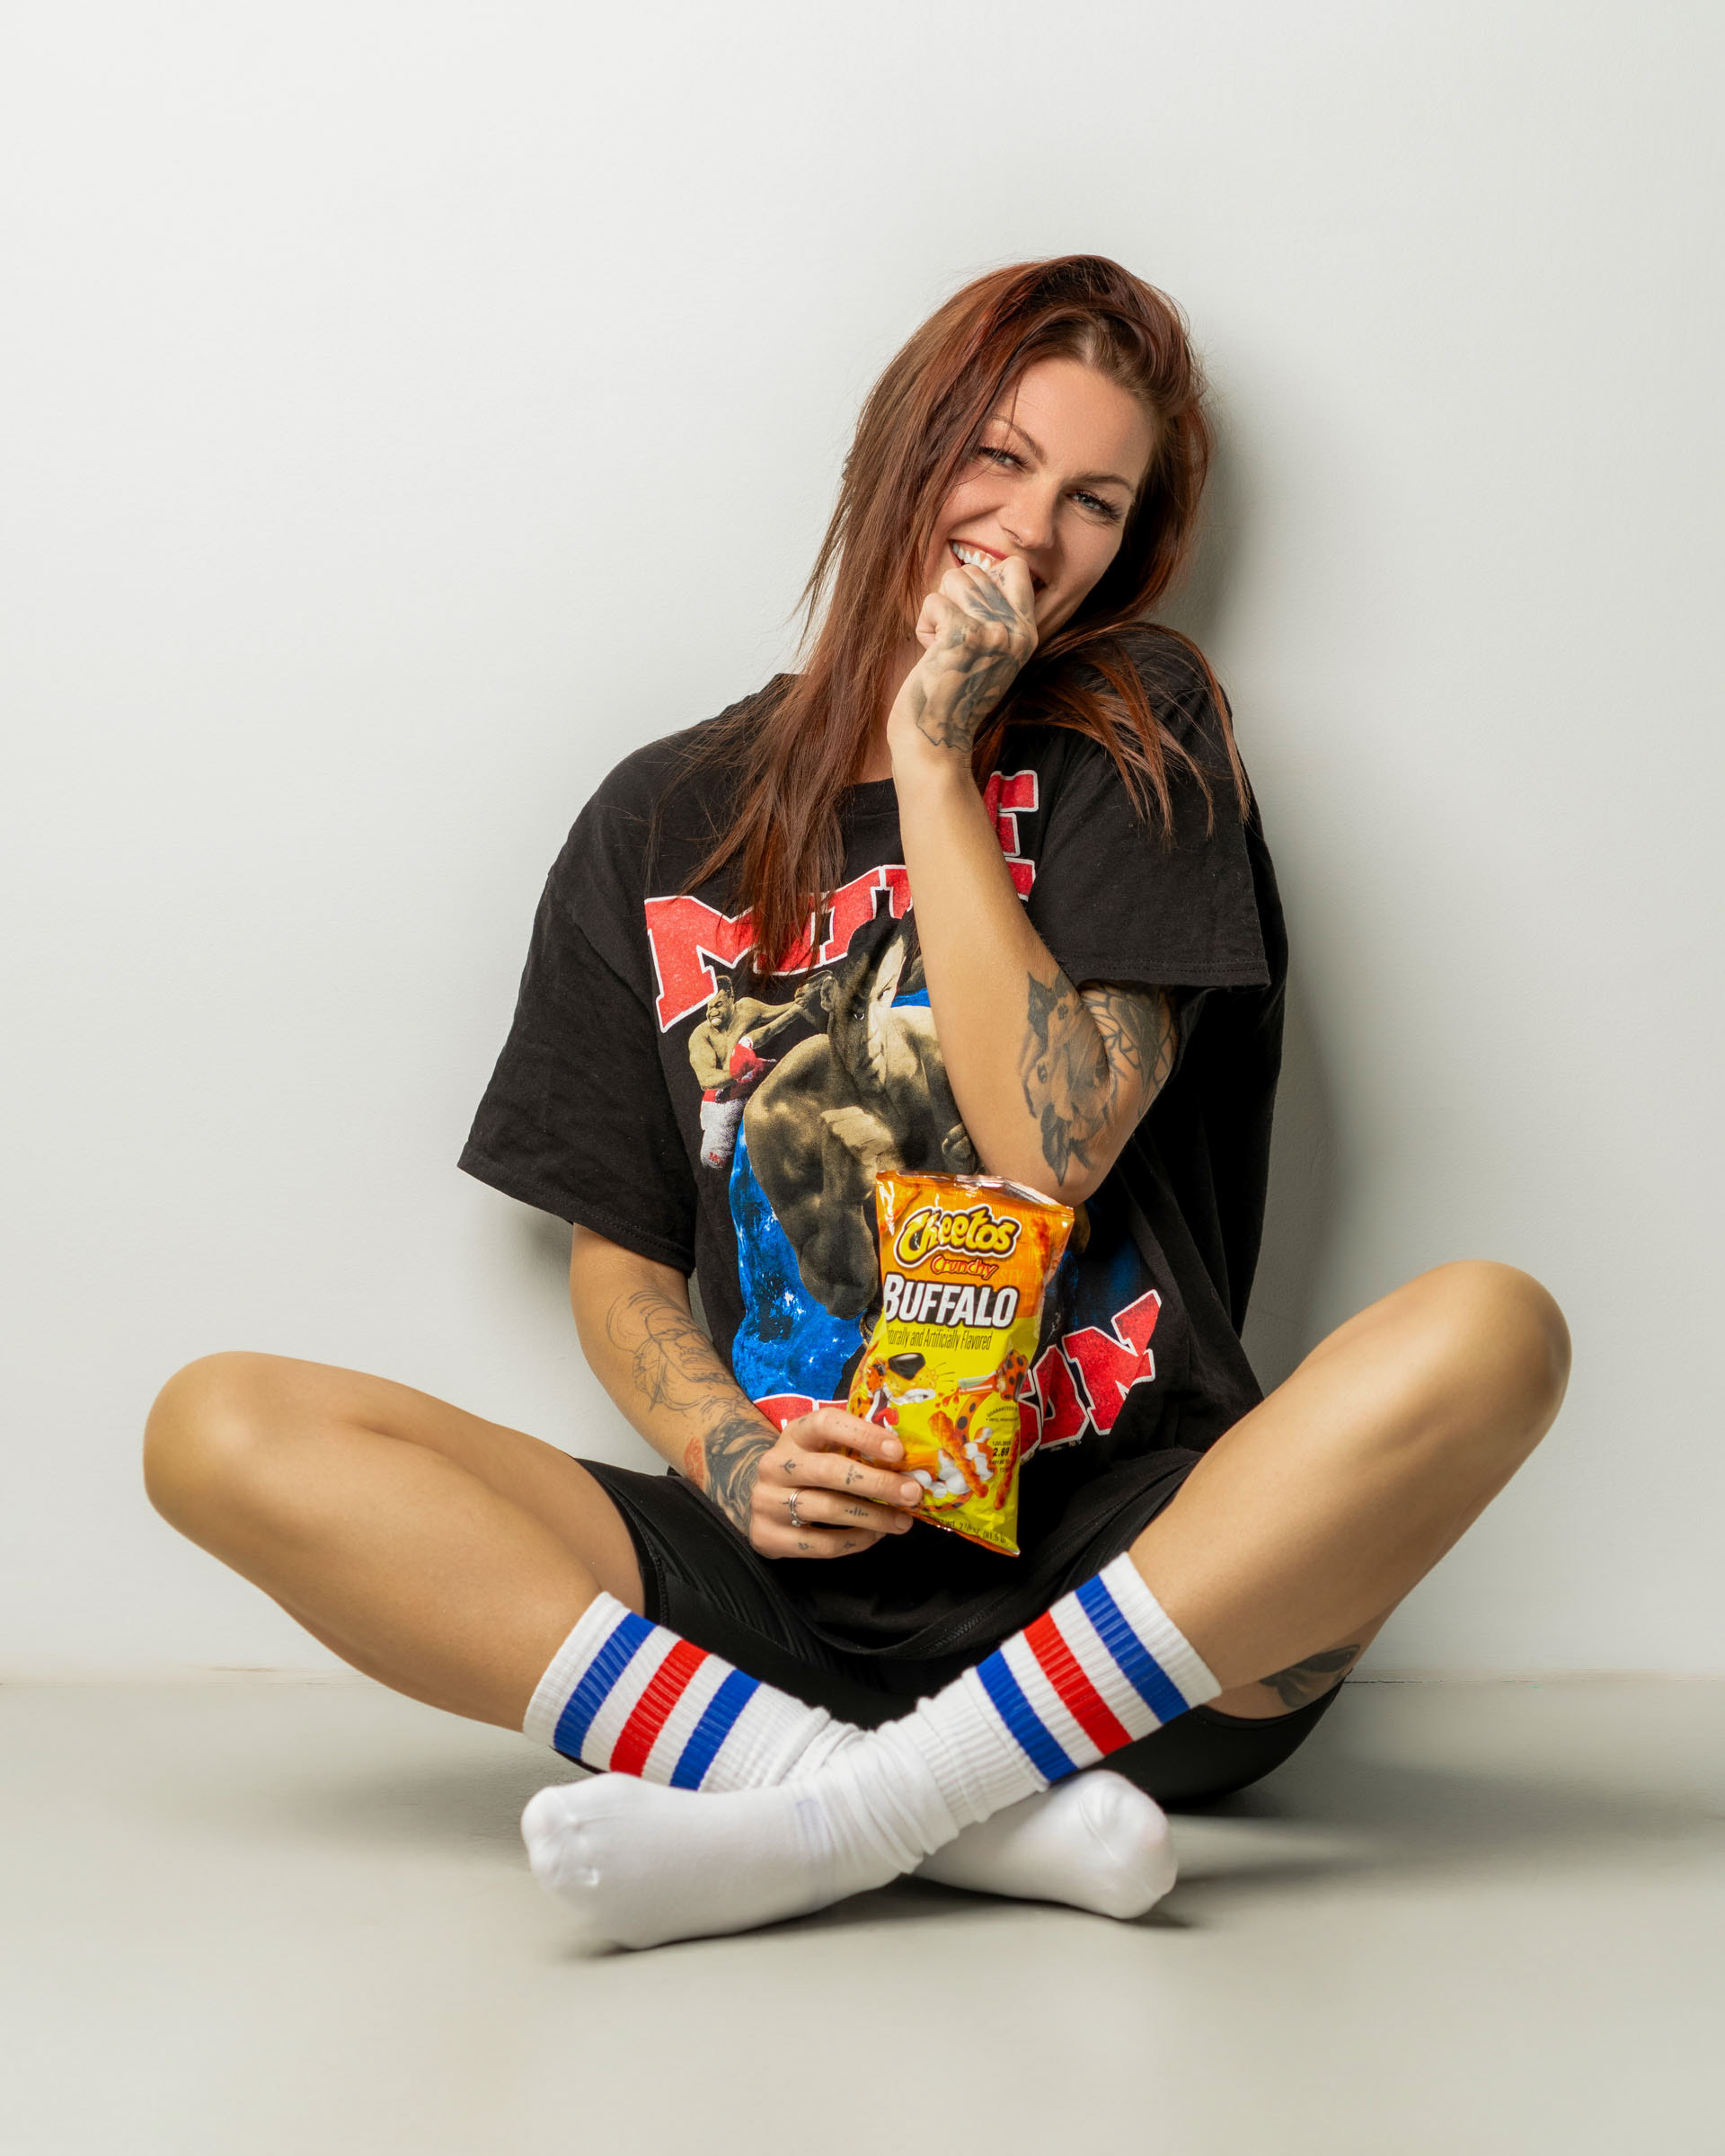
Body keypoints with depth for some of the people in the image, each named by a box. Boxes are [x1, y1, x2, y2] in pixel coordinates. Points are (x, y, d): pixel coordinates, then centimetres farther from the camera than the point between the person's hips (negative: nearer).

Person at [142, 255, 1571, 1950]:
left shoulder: (1135, 734, 6)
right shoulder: (663, 824, 11)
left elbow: (1055, 1148, -8)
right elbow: (616, 1257, 11)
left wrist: (935, 755, -6)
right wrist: (735, 1461, -10)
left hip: (1133, 1547, -2)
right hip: (794, 1574, 2)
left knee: (1489, 1329, -30)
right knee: (218, 1426, -17)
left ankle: (846, 1810, -28)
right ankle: (988, 1812, -27)